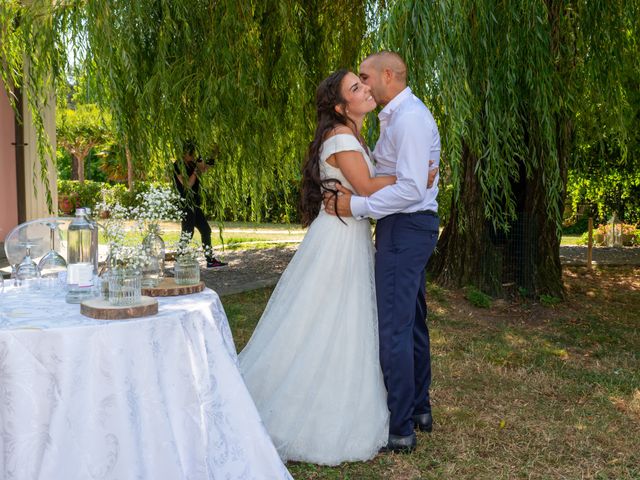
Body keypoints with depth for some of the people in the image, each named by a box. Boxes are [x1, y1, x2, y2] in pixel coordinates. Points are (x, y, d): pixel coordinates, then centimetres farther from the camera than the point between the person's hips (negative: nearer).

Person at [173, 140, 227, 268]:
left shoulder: (190, 164, 12)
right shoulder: (178, 166, -13)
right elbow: (188, 185, -19)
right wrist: (196, 171, -15)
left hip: (194, 204, 10)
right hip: (186, 204, -10)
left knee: (206, 230, 14)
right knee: (187, 234, -10)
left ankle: (210, 260, 23)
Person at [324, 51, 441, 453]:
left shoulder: (409, 118, -17)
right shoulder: (399, 115, 17)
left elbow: (411, 189, -25)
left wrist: (356, 205, -21)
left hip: (405, 227, -11)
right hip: (410, 227, 11)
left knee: (393, 328, -7)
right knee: (413, 321, 18)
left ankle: (399, 429, 1)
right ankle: (419, 409, 31)